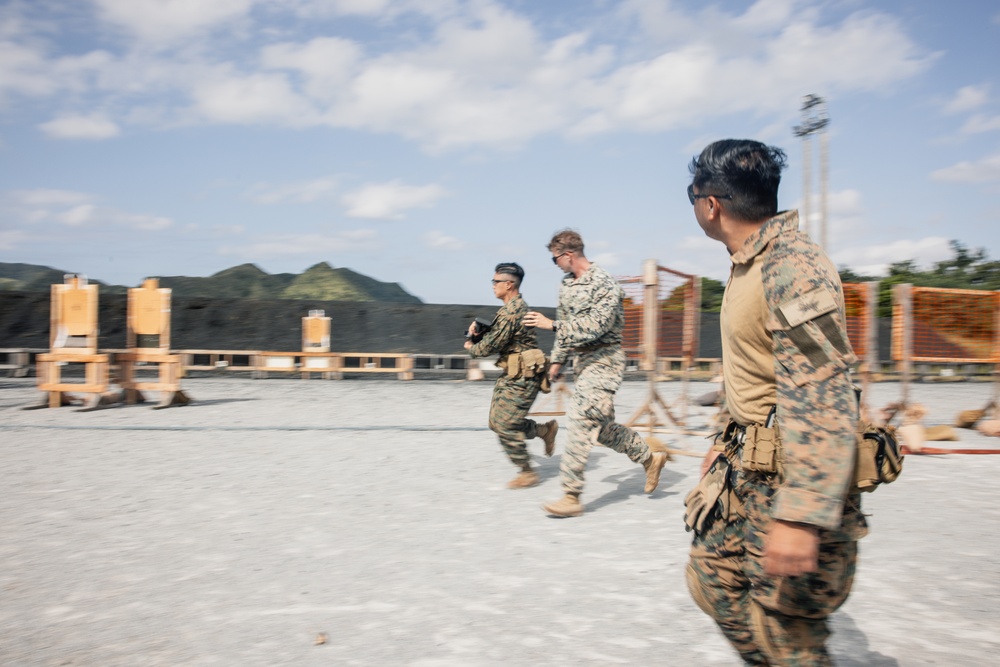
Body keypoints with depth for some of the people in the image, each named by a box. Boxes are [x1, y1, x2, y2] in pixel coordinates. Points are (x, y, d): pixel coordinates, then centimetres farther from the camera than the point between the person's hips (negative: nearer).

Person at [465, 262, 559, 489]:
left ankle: (527, 474, 10)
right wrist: (478, 331, 1)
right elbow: (496, 336, 20)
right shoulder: (517, 307, 13)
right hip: (511, 374, 10)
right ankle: (546, 429, 23)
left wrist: (471, 347, 2)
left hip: (522, 377, -10)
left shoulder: (511, 311, -20)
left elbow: (490, 346, -18)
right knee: (497, 422, 13)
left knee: (505, 426, -3)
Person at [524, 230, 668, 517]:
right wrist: (557, 360, 20)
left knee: (582, 421, -14)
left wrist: (551, 324, -25)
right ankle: (650, 458, 31)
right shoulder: (567, 284, 12)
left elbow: (596, 325, -25)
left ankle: (572, 496, -10)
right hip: (583, 360, 9)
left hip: (604, 359, -9)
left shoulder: (605, 284, -16)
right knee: (601, 424, 13)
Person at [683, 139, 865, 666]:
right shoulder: (752, 263, 10)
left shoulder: (793, 267, -22)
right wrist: (728, 445, 26)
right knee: (712, 579, 17)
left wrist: (800, 515, -33)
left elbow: (822, 400, -29)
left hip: (788, 479, -10)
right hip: (748, 469, 10)